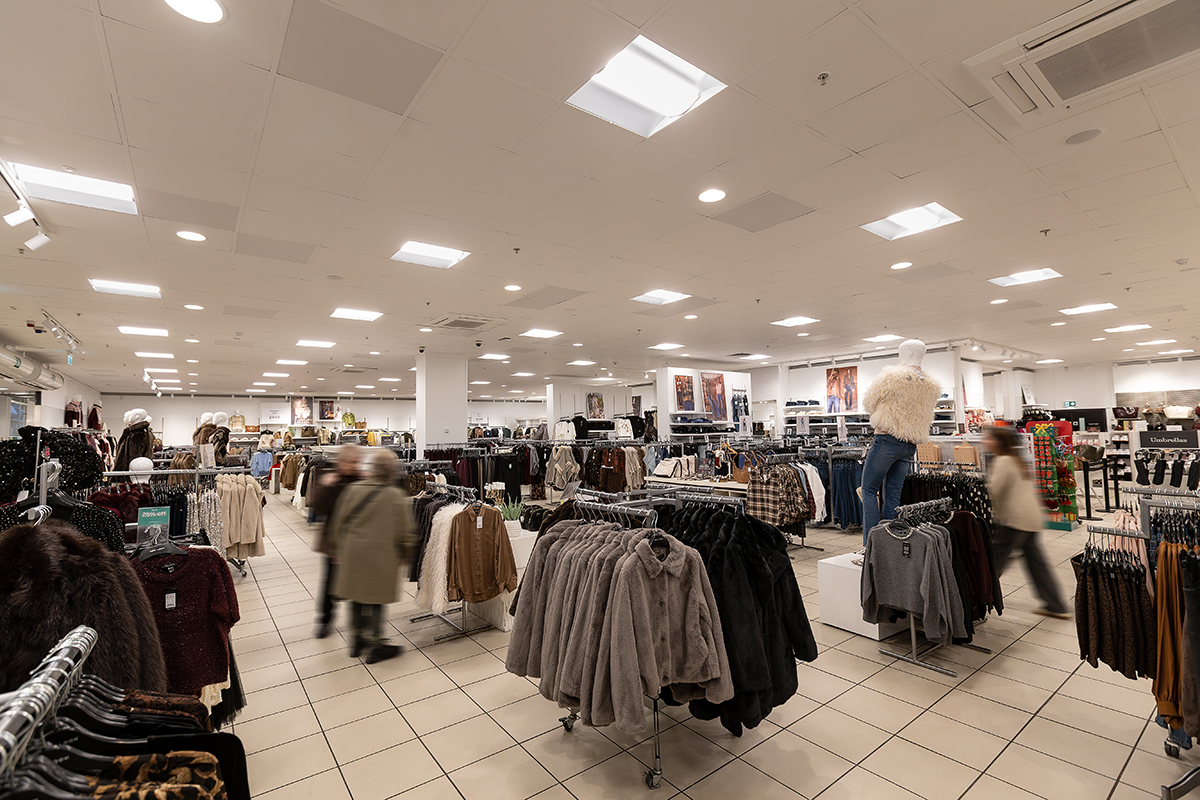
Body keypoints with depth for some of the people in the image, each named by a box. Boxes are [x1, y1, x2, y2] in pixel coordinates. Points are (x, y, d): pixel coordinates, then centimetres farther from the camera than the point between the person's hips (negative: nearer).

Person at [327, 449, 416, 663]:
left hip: (352, 552, 4)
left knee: (357, 596, 18)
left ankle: (358, 638, 32)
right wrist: (405, 554, 8)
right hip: (380, 554, -4)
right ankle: (376, 644, 19)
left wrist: (340, 548, 20)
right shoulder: (396, 496, -14)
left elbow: (338, 522, 7)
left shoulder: (353, 489, -2)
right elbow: (405, 530, -9)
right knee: (376, 598, 8)